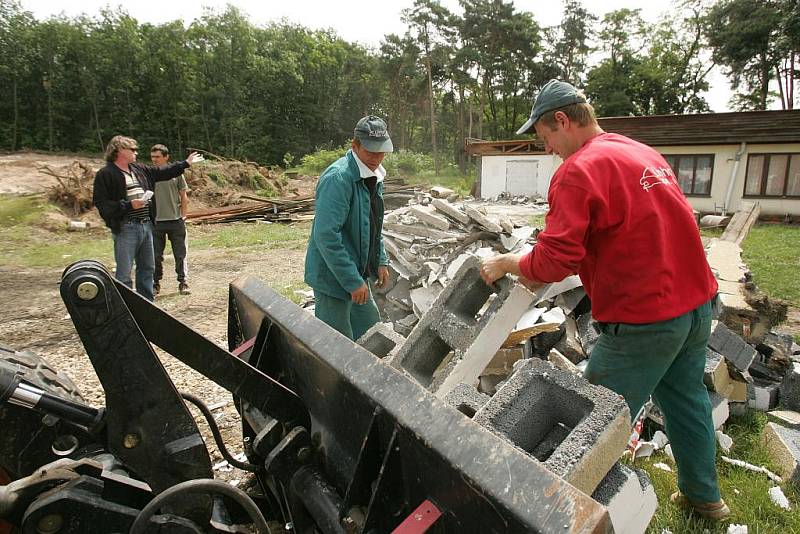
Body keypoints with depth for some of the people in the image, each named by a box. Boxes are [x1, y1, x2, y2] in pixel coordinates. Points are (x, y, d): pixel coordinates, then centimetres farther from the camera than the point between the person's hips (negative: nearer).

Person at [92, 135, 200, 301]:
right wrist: (129, 205, -18)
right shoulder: (106, 174, -8)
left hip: (146, 225, 8)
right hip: (125, 228, -8)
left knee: (147, 268, 17)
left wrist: (185, 163, 28)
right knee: (124, 273, -4)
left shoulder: (139, 169, 13)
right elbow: (101, 203, -13)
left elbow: (163, 172, 25)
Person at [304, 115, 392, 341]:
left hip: (358, 274, 9)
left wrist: (381, 261, 13)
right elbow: (326, 236, -28)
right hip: (334, 277, -9)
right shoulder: (338, 178, -22)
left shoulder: (375, 176, 9)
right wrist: (353, 281, -25)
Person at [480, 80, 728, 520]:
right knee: (685, 399, 26)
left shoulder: (578, 171, -17)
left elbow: (555, 261, -23)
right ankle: (703, 496, 44)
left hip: (644, 318, -9)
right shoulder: (643, 153, 11)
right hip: (697, 301, 10)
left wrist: (506, 263, -5)